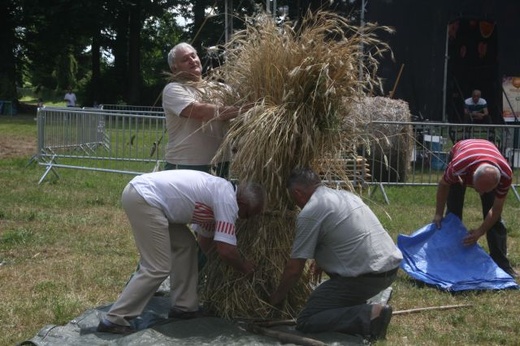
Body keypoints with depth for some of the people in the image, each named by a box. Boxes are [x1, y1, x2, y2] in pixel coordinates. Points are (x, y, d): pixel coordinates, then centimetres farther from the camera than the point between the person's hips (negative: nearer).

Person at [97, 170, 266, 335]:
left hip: (141, 192, 10)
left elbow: (205, 242, 32)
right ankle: (114, 319, -5)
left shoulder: (217, 192, 21)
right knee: (157, 268, -8)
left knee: (184, 245, 18)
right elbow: (225, 250, -8)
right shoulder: (227, 199, -7)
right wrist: (244, 268, 7)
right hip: (144, 198, -10)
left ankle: (184, 306, 23)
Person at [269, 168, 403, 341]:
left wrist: (278, 295, 16)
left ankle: (368, 316, -15)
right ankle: (358, 307, 13)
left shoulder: (309, 212, -6)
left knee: (306, 321, -1)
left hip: (367, 275, -9)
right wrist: (322, 265, 45)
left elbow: (294, 268, -1)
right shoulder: (345, 195, 18)